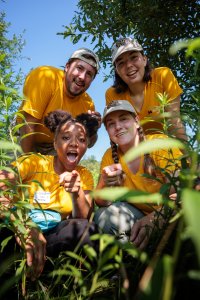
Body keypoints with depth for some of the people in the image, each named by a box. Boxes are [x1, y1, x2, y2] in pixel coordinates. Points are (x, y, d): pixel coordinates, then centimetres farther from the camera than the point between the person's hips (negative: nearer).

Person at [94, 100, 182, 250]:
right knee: (104, 215, -23)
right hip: (139, 217, 3)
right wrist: (105, 185, -30)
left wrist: (156, 217, -40)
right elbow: (101, 203, -7)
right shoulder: (110, 156, -4)